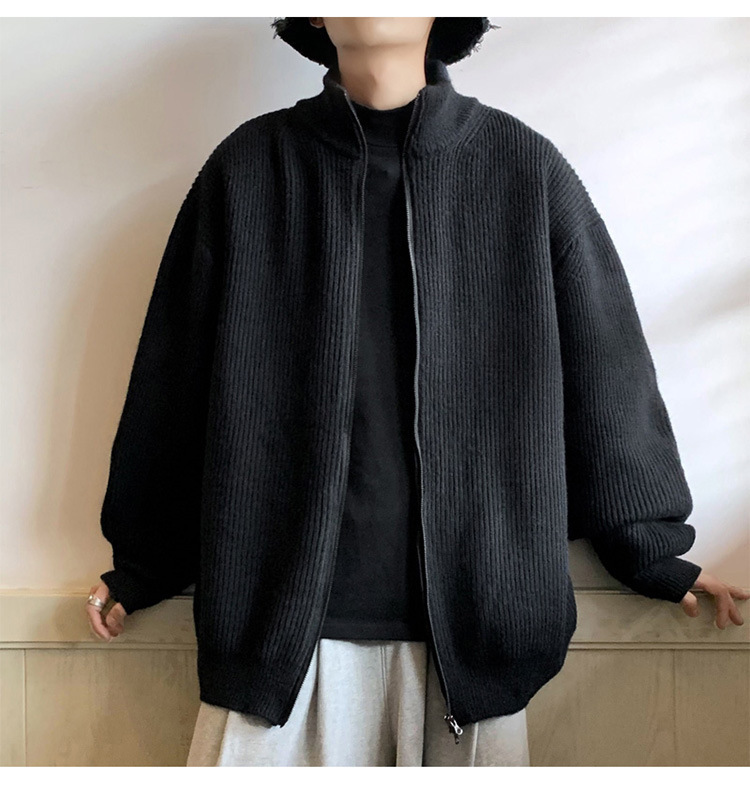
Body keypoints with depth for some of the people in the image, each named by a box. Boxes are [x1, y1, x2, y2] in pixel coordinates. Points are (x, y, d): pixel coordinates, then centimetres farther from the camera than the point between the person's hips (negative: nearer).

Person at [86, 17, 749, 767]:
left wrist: (651, 546, 13)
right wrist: (142, 564, 15)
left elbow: (606, 372, 8)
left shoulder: (526, 168, 2)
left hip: (472, 627, 1)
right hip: (280, 627, 0)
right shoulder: (249, 169, 3)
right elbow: (173, 383, 9)